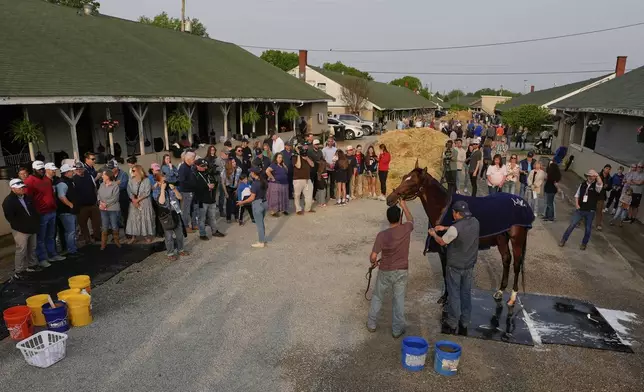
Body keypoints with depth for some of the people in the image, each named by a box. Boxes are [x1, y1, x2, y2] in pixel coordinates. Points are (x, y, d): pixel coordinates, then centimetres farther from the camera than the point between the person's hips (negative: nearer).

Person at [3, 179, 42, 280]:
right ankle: (18, 272, 3)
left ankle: (32, 265, 31)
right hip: (20, 230, -7)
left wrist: (37, 223, 8)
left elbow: (34, 211, 18)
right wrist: (21, 227, -15)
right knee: (21, 251, -5)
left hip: (32, 228, 7)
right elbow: (9, 217, -16)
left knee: (32, 249, 16)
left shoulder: (27, 197, 10)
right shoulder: (8, 201, -12)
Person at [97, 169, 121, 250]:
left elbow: (115, 198, -15)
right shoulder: (102, 184, 8)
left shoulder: (115, 185, -11)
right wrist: (100, 202, -11)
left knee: (114, 226, 5)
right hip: (103, 209, 4)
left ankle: (116, 240, 24)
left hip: (113, 209, -4)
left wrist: (106, 204, -16)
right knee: (105, 227, 9)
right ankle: (103, 243, 17)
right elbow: (98, 195, 7)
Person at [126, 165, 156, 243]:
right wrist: (134, 200, -15)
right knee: (133, 218, 2)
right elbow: (129, 191, -1)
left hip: (144, 202, -3)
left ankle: (147, 235, 11)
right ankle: (133, 236, 8)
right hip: (134, 202, 3)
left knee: (145, 218, 1)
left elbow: (147, 192, -10)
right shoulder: (131, 180, 5)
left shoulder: (146, 180, -5)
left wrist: (138, 199, -14)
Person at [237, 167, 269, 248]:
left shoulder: (254, 183, -20)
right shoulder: (264, 181, 3)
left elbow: (252, 198, -19)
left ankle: (261, 243, 13)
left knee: (259, 224, 4)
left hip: (257, 204, -8)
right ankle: (263, 239, 29)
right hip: (264, 203, 8)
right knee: (261, 223, 20)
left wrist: (242, 202, -8)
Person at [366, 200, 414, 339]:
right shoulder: (406, 229, -14)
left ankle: (371, 324, 31)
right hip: (402, 271, 2)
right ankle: (397, 329, 23)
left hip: (385, 271, -1)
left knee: (377, 297, 18)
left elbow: (373, 256, -17)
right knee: (399, 300, 15)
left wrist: (374, 263, 4)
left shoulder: (382, 235, -21)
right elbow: (411, 220, 12)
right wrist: (404, 206, 19)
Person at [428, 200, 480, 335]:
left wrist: (434, 234, 11)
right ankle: (464, 325, 28)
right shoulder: (475, 222, -6)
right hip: (469, 266, 6)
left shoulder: (455, 228, -26)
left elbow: (442, 242, -8)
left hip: (455, 267, -5)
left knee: (454, 296, 9)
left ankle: (452, 325, 22)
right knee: (466, 295, 16)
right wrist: (445, 228, 14)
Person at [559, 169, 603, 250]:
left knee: (588, 229, 10)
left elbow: (600, 184, -35)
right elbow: (577, 195, 13)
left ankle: (584, 244, 29)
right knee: (572, 225, 1)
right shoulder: (583, 184, 4)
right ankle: (563, 240, 12)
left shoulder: (596, 186, -9)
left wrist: (597, 175, -47)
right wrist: (576, 204, 1)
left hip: (590, 212, -2)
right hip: (580, 210, 2)